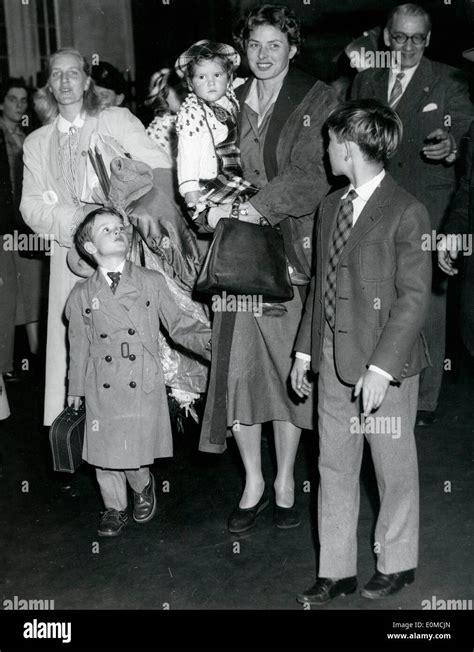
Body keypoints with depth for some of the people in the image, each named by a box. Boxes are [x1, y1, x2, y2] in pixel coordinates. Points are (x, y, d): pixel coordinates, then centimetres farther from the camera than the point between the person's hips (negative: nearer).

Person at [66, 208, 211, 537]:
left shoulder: (152, 282, 3)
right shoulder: (82, 294, 5)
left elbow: (178, 325, 5)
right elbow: (79, 346, 11)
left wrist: (212, 340, -9)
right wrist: (76, 390, 13)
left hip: (144, 386, -1)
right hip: (103, 390, 1)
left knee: (137, 453, -1)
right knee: (105, 453, 7)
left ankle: (143, 487, 33)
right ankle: (115, 507, 31)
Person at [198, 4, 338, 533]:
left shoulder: (316, 100, 0)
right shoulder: (230, 103, 12)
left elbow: (312, 175, -11)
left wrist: (254, 207, -19)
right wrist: (217, 202, -3)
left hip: (291, 246, -3)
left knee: (288, 364, 3)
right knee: (236, 365, -1)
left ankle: (285, 479, 22)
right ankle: (253, 483, 17)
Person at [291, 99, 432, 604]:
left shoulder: (405, 212, -12)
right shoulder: (331, 206, 10)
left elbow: (414, 297, -14)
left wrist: (381, 368, -19)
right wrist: (305, 350, 12)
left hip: (385, 363, -6)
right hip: (333, 360, 6)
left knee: (394, 468, 10)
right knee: (334, 467, 12)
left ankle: (397, 563, 31)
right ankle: (336, 571, 26)